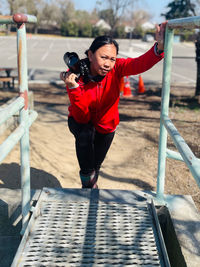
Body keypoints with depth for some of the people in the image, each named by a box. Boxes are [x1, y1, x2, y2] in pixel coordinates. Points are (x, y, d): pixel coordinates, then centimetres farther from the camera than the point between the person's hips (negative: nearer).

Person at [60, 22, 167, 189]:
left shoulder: (116, 68, -25)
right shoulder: (76, 76, -28)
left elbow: (140, 64, -45)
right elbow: (82, 117, -32)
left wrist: (159, 47, -64)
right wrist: (73, 88, -45)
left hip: (106, 124, 3)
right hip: (82, 122, -2)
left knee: (96, 164, 16)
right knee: (85, 133, -37)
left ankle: (92, 183, 52)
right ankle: (87, 183, -18)